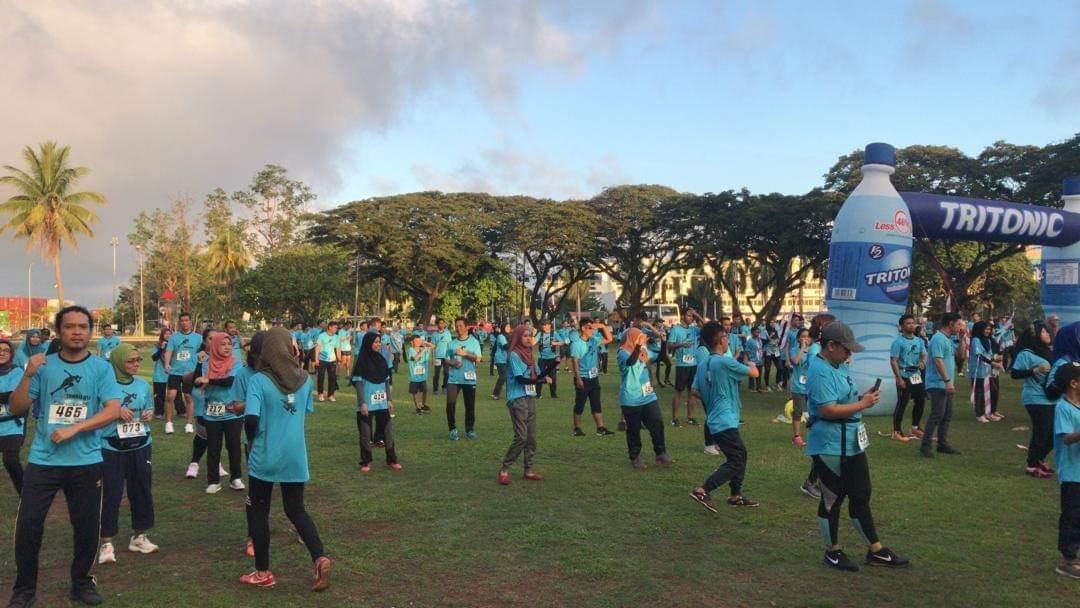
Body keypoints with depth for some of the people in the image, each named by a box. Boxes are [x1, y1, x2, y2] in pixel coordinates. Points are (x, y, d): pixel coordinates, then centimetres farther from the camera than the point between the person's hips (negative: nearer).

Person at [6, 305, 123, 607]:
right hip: (43, 460, 1)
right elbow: (16, 409, -1)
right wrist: (28, 375, -16)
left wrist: (74, 428, -20)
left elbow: (114, 410, -11)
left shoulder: (101, 368, -3)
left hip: (86, 463, 0)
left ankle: (81, 582, 28)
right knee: (28, 524, 0)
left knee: (87, 526, 8)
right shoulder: (44, 365, 1)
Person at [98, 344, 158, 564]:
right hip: (112, 449, -5)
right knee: (110, 495, 0)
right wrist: (116, 411, -20)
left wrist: (149, 415, -5)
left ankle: (139, 537, 27)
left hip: (141, 447, 5)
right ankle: (107, 543, 11)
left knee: (142, 491, 12)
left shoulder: (143, 385, 6)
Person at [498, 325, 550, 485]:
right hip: (517, 399, -8)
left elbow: (537, 375, 12)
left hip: (530, 398, 8)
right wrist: (543, 381, -23)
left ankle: (529, 470, 15)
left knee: (531, 436, 7)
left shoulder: (528, 354, 14)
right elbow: (520, 378, -18)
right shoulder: (514, 355, -9)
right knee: (521, 436, -11)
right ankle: (504, 469, 0)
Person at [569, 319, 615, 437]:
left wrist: (603, 326, 1)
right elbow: (574, 361, -17)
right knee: (580, 405, 4)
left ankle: (600, 428, 9)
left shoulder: (594, 341, 7)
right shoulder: (576, 342, -13)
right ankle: (577, 429, 14)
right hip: (582, 378, -6)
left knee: (596, 404, 7)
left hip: (594, 378, 7)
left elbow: (609, 339, 14)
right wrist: (578, 378, -22)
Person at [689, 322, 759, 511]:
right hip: (725, 421, -9)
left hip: (715, 419, 9)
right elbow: (754, 373, -7)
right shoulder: (725, 362, -18)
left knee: (740, 455, 20)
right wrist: (752, 365, 15)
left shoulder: (702, 364, 6)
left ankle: (736, 496, 26)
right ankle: (702, 490, -11)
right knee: (735, 462, -6)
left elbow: (696, 392, 11)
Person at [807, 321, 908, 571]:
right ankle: (832, 551, 22)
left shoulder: (839, 366, 10)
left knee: (861, 496, 15)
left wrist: (863, 397, 4)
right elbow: (829, 410, -27)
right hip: (830, 447, -10)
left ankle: (875, 550, 25)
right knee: (832, 499, 6)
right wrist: (863, 404, -18)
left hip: (852, 444, 10)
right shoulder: (820, 372, -21)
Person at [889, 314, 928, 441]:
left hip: (917, 376, 7)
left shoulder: (919, 341, 10)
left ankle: (915, 428, 31)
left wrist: (922, 362, -16)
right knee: (902, 404, -5)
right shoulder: (898, 342, -11)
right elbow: (893, 361, -14)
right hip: (904, 376, -7)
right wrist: (899, 379, -20)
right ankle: (897, 432, 4)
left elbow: (924, 355, 10)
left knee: (921, 401, 14)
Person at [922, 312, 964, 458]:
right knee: (937, 415, -10)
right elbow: (938, 361, -23)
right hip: (938, 384, -10)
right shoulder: (938, 338, -16)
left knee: (947, 415, 13)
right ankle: (925, 446, -6)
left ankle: (943, 443, 20)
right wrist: (947, 380, -26)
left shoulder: (948, 339, 14)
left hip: (946, 384, 10)